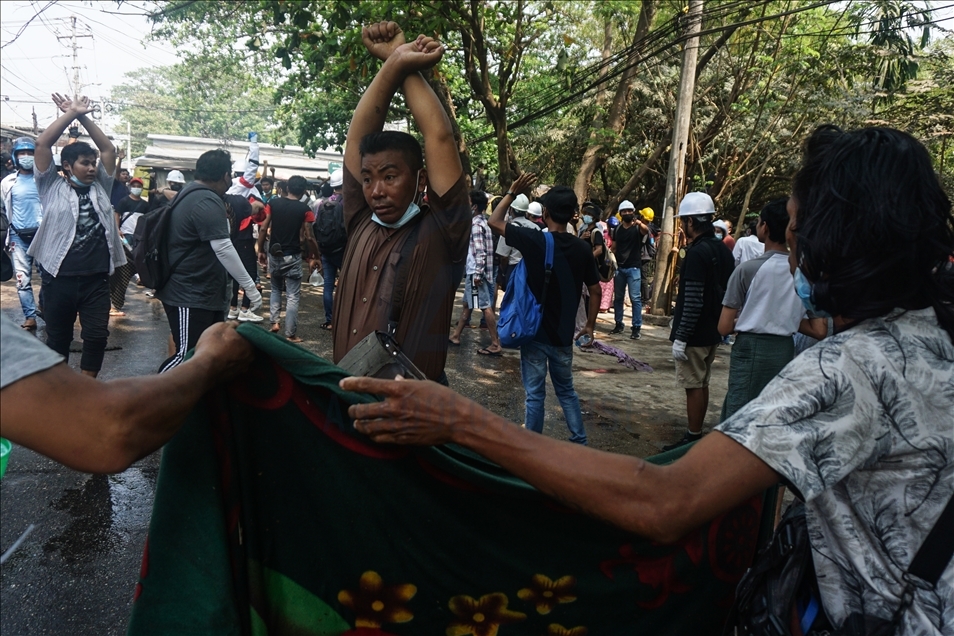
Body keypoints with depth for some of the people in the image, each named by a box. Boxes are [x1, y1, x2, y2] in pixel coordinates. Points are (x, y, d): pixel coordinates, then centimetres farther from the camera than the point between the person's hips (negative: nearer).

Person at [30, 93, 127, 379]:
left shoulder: (100, 188, 13)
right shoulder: (52, 187, 4)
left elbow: (109, 148, 11)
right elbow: (42, 143, -5)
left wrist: (83, 116, 7)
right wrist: (70, 113, -1)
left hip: (96, 278, 2)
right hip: (59, 278, -2)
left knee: (97, 335, 0)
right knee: (58, 338, 10)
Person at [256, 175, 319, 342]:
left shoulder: (273, 203, 1)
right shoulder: (305, 209, -7)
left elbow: (263, 229, -1)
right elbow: (308, 237, -9)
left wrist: (261, 251, 9)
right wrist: (312, 257, 4)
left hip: (274, 254, 3)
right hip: (292, 257, -3)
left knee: (276, 289, 24)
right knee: (293, 296, 3)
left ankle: (274, 322, 14)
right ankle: (290, 334, 3)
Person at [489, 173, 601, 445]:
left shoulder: (533, 240, -14)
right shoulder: (582, 248, -4)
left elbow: (494, 221, -1)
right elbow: (595, 291, 3)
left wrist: (513, 191, 6)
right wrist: (589, 326, 15)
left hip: (535, 332, -3)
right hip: (563, 335, 4)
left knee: (535, 394, 5)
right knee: (566, 390, 20)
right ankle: (580, 442, 26)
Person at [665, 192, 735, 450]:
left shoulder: (697, 253, -19)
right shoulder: (723, 250, 8)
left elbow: (693, 301, -23)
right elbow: (727, 291, 14)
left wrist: (680, 338, -19)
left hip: (695, 334, -9)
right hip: (713, 332, 9)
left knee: (694, 386, -1)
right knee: (702, 384, 16)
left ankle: (693, 438, 7)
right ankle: (697, 434, 25)